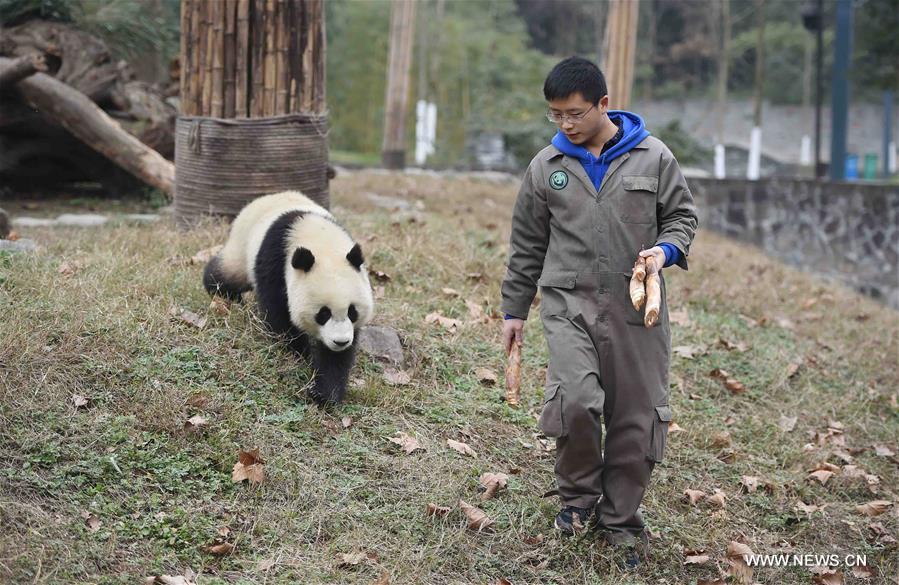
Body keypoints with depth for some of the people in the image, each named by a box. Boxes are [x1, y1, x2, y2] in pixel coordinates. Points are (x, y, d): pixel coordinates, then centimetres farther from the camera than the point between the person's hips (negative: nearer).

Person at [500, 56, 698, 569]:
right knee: (575, 400, -20)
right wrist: (515, 310, 17)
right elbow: (527, 245, 14)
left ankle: (620, 520, 21)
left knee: (636, 418, 2)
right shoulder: (546, 168, 7)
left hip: (636, 308, 0)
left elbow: (682, 215, 11)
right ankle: (579, 495, 7)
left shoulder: (653, 157, 2)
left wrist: (665, 250, -11)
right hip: (569, 302, 0)